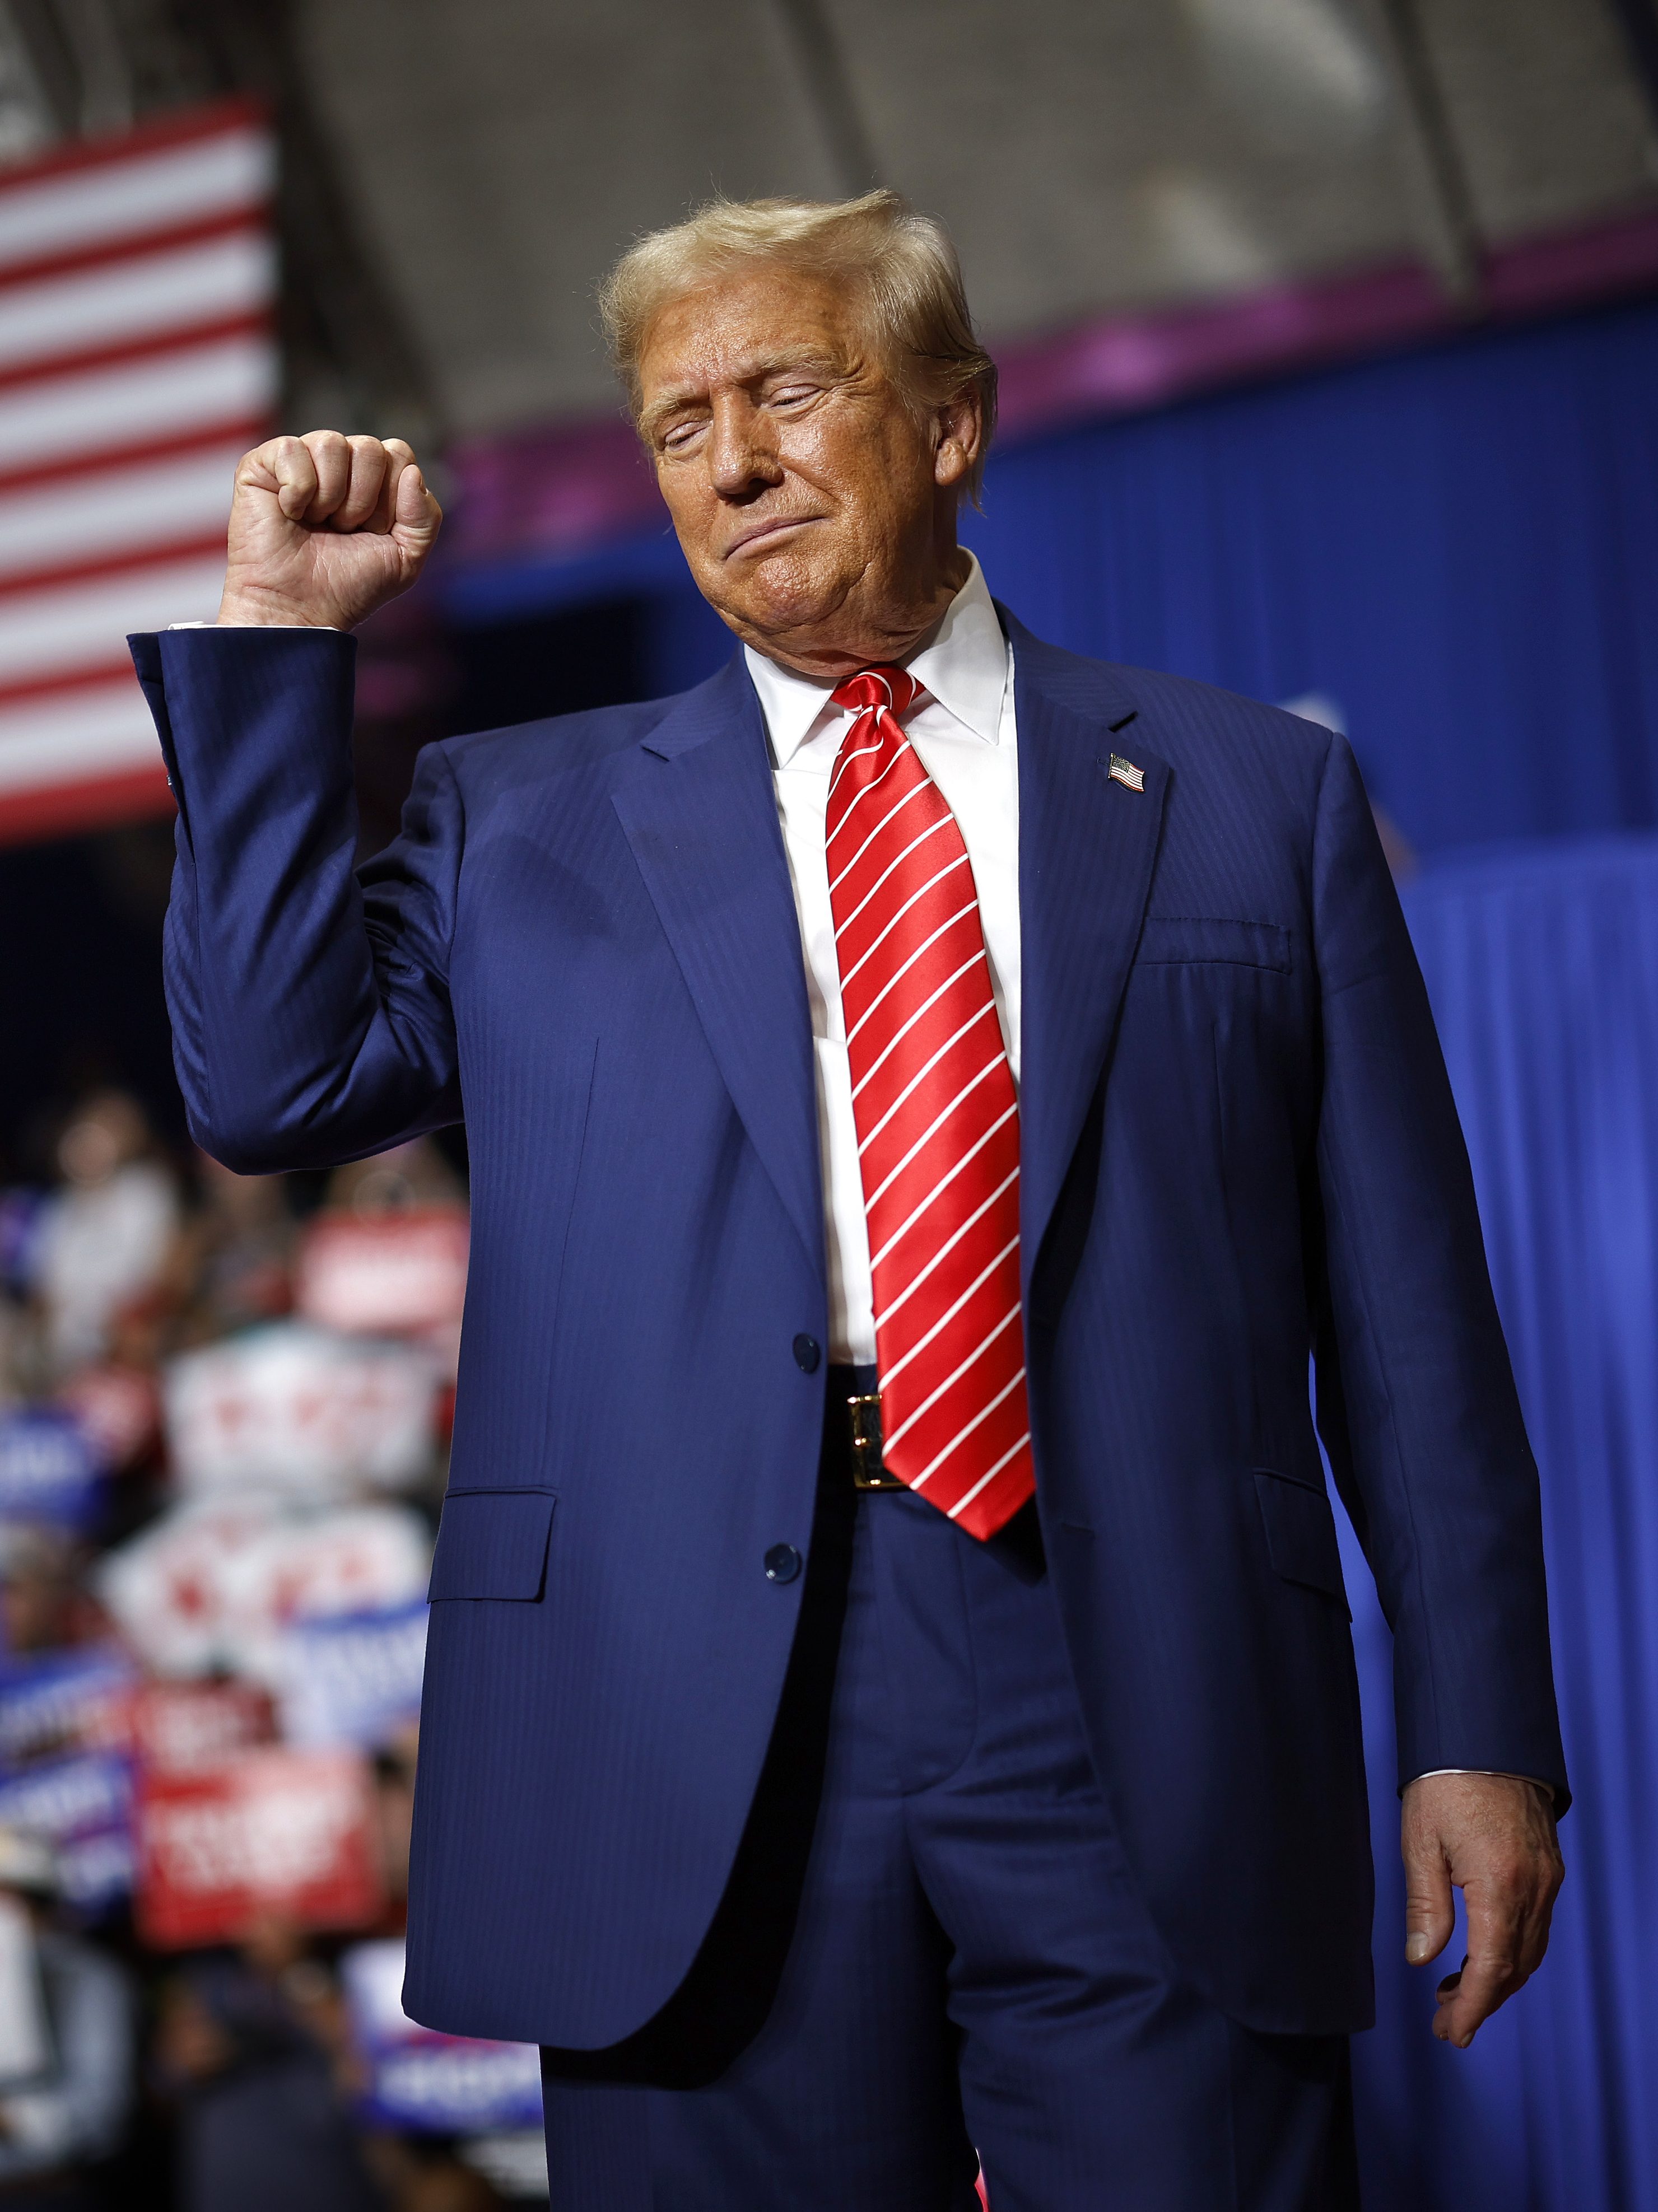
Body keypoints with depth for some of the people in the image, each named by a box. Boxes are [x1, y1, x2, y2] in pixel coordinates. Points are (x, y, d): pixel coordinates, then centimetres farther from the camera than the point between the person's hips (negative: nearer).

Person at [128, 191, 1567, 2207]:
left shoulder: (1253, 796, 11)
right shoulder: (522, 820, 16)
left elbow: (1404, 1308, 8)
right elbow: (273, 1082, 3)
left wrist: (1478, 1731, 3)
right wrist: (281, 639, 2)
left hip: (1150, 1738, 0)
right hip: (699, 1741, 1)